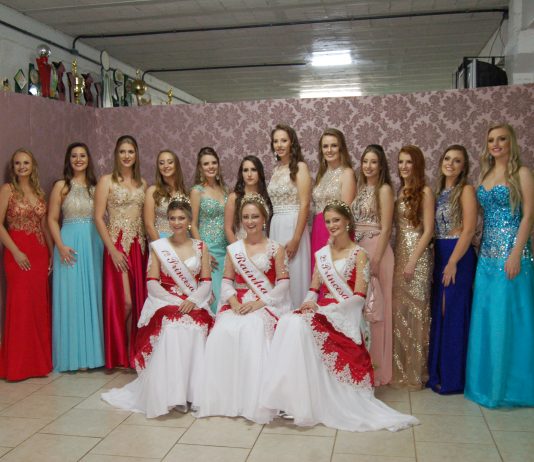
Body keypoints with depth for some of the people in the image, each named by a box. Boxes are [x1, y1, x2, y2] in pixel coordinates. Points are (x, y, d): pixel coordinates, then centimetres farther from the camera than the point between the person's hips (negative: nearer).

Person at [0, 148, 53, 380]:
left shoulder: (38, 191, 13)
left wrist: (52, 253, 8)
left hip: (40, 253, 5)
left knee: (40, 305, 7)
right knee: (21, 305, -2)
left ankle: (40, 359, 19)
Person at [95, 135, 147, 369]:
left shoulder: (142, 183, 12)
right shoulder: (107, 180, -2)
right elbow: (98, 218, -8)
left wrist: (147, 244, 5)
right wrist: (112, 250, -14)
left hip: (139, 245, 5)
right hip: (117, 244, -5)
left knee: (138, 300, 7)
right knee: (123, 301, -6)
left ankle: (133, 351, 20)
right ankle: (120, 355, 11)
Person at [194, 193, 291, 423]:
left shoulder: (276, 248, 5)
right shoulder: (233, 249, 15)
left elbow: (283, 284, -2)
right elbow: (227, 282, 10)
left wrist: (259, 302, -15)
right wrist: (233, 301, -11)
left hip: (266, 305, -3)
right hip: (238, 304, 3)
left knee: (252, 329, -34)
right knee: (223, 331, -28)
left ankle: (254, 400, -23)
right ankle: (222, 396, -15)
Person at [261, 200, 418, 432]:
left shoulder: (359, 254, -1)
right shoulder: (321, 254, 16)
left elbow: (359, 296, -9)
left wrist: (322, 308, -17)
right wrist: (309, 304, -9)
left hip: (344, 315, -5)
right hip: (321, 312, 5)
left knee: (299, 325, -31)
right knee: (289, 321, -27)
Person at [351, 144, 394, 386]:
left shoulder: (384, 189, -7)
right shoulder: (360, 188, 14)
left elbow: (385, 229, -13)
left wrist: (376, 260, -18)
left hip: (375, 250, -7)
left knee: (373, 309, -1)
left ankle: (375, 368, 10)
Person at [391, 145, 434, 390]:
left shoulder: (424, 191, -6)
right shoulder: (399, 191, 13)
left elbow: (428, 231, -10)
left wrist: (412, 261, -16)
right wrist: (398, 257, 5)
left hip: (417, 254, -6)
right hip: (398, 253, 6)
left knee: (415, 311, -1)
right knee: (398, 310, 9)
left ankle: (416, 372, 10)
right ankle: (399, 369, 21)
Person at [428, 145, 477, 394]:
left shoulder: (465, 190, -6)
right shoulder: (439, 191, 14)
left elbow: (468, 230, -13)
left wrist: (453, 262, -16)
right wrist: (438, 259, 5)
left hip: (458, 256, -7)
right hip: (438, 255, 7)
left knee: (453, 313, -2)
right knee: (437, 313, 10)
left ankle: (453, 376, 9)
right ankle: (437, 371, 22)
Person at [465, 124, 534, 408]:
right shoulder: (485, 175, 14)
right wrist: (479, 247, 5)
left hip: (511, 250, -6)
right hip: (487, 253, 6)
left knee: (508, 317, -2)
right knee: (484, 316, 8)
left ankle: (509, 384, 11)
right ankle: (486, 380, 21)